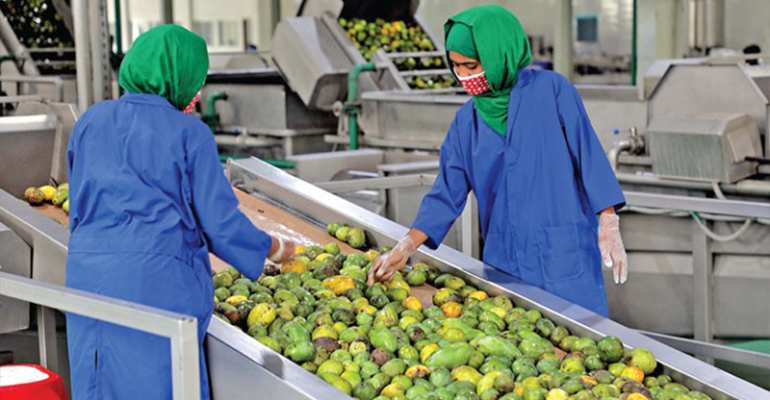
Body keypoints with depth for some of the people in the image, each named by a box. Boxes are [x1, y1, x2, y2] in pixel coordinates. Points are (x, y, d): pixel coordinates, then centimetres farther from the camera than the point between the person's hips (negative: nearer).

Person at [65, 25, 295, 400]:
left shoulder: (91, 121, 9)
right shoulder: (189, 133, -3)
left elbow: (79, 207, 17)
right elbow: (221, 223, -3)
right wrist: (274, 249, 14)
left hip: (88, 275, 4)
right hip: (160, 280, -4)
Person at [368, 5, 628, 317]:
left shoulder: (550, 90, -4)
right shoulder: (467, 121, 7)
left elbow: (588, 153, -4)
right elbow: (447, 194, 9)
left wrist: (609, 225, -8)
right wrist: (405, 248, 1)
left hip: (564, 253, -4)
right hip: (504, 260, 4)